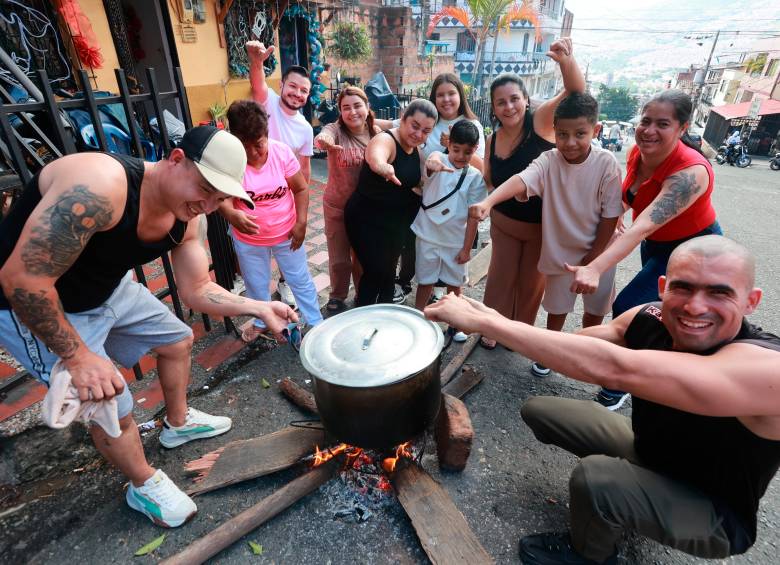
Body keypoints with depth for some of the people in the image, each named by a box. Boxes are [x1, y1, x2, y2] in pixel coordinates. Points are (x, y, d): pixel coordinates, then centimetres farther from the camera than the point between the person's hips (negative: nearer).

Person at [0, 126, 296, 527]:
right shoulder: (100, 186, -37)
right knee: (114, 406, -5)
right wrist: (77, 356, -26)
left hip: (110, 289, 8)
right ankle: (144, 486, 25)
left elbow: (196, 290, -3)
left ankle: (178, 423, 42)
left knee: (178, 340, 17)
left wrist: (259, 309, -14)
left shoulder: (188, 219, -11)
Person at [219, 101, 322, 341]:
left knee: (301, 280, 13)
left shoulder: (282, 152, -15)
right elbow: (223, 197, -24)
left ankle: (316, 322, 33)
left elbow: (301, 189, -6)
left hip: (286, 233, 0)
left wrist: (301, 223, -12)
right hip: (248, 239, 1)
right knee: (256, 284, 20)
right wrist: (232, 215, -47)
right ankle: (261, 322, 46)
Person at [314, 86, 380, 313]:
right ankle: (337, 297, 37)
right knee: (339, 259, 10)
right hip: (337, 207, -2)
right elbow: (324, 137, -39)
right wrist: (324, 141, -62)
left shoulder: (377, 133, -4)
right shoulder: (335, 130, -15)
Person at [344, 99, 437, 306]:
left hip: (395, 221, 8)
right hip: (367, 220, -8)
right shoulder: (386, 140, -22)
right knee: (376, 272, -8)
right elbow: (375, 158, -48)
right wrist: (383, 167, -69)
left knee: (389, 271, 16)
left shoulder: (415, 149, 2)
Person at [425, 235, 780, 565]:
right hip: (647, 448, 6)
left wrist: (485, 321, -49)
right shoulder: (649, 320, -17)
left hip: (716, 513, -5)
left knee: (595, 478, -32)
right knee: (539, 410, 2)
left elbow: (615, 369, -50)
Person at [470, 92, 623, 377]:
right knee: (557, 307, 16)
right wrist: (488, 201, -56)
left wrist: (593, 257, -11)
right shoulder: (548, 161, -16)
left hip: (598, 253, 1)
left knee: (596, 309, 18)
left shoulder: (607, 163, -16)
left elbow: (611, 214, -12)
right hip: (560, 252, 0)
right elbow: (521, 180, -37)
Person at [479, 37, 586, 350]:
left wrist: (567, 60, -53)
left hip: (542, 225, -3)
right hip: (504, 222, 4)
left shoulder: (540, 121, -18)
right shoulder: (493, 140, -4)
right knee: (500, 276, 15)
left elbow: (576, 91, -34)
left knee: (531, 283, 15)